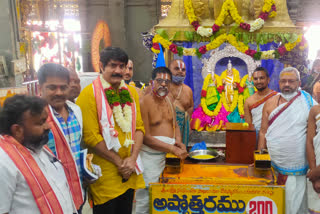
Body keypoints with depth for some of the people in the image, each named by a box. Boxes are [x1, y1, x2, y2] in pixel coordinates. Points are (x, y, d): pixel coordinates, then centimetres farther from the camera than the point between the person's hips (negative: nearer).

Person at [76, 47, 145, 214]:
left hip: (129, 171, 6)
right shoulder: (89, 94, -12)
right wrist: (119, 162, -13)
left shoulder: (131, 92, 8)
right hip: (105, 174, -5)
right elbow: (91, 136, -16)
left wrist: (132, 158, -6)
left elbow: (139, 127, 7)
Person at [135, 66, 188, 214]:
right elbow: (145, 137, -15)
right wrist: (173, 148, -19)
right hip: (151, 156, -7)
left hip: (168, 155, 7)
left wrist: (178, 141, 0)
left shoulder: (168, 100, 12)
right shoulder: (144, 102, -12)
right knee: (146, 198, -4)